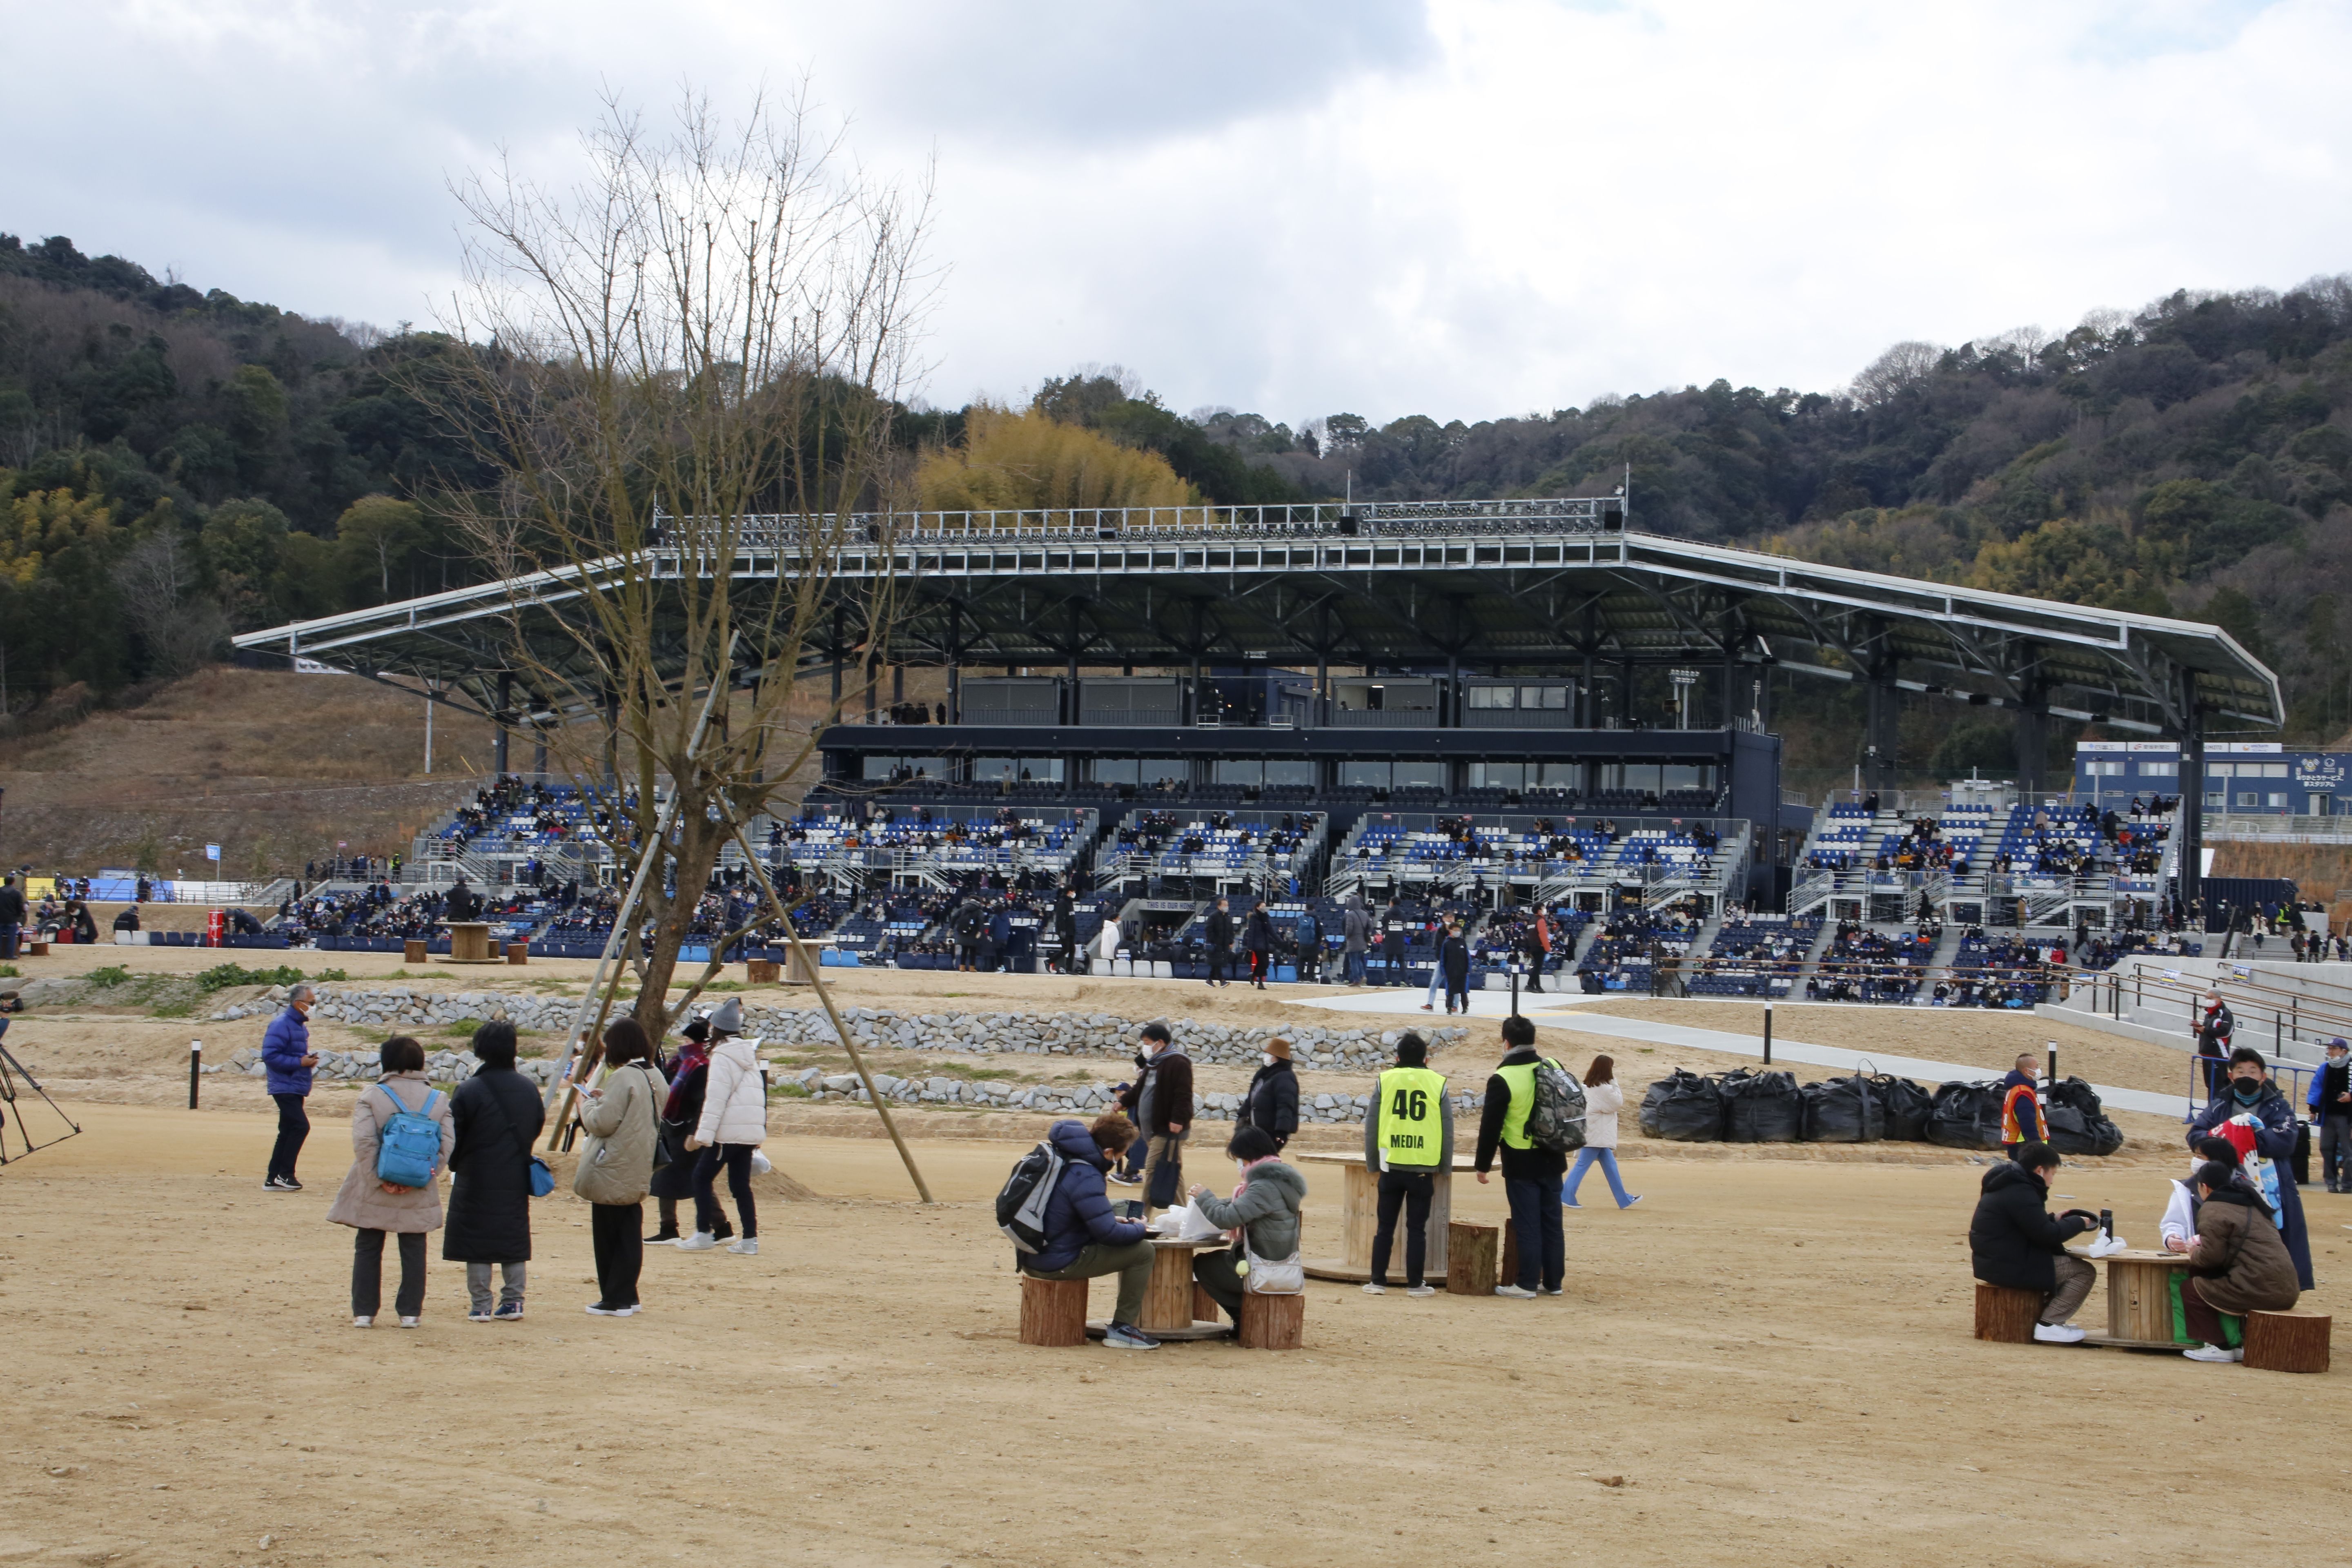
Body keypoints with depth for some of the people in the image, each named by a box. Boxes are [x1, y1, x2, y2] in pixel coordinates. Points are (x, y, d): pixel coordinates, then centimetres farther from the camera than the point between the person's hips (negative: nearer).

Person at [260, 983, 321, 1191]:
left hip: (296, 1088, 10)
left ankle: (273, 1179, 16)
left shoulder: (300, 1026, 15)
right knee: (301, 1126, -16)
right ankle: (285, 1175, -9)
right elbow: (270, 1055, -22)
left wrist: (309, 1059, 5)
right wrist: (300, 1062, -21)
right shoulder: (281, 1025, -15)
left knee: (287, 1133, 11)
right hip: (285, 1087, -10)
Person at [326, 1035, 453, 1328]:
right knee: (413, 1251, 11)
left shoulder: (371, 1096, -8)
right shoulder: (438, 1100, 0)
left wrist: (379, 1180, -12)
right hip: (418, 1195, 2)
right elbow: (447, 1145, -6)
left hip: (374, 1194, -2)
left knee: (368, 1249, 10)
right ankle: (410, 1312, 13)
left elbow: (364, 1143, -16)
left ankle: (364, 1311, 11)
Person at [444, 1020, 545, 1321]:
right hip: (516, 1180, 4)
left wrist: (456, 1167, 11)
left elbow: (454, 1138, -8)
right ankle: (513, 1302, 12)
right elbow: (538, 1125, 11)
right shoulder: (528, 1089, 1)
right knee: (514, 1238, 12)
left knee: (477, 1242, 3)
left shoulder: (468, 1091, -14)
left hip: (476, 1180, -4)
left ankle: (481, 1305, 3)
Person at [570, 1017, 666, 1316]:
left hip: (612, 1173, -8)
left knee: (608, 1235, 1)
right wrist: (604, 1099, 13)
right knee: (630, 1233, 12)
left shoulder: (622, 1078, -18)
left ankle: (614, 1300, 3)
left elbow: (601, 1123, -19)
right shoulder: (655, 1076, 8)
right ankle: (626, 1296, 15)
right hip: (638, 1171, 8)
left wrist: (587, 1101, -2)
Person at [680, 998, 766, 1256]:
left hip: (729, 1131, -8)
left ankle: (704, 1234, -1)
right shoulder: (749, 1056, 17)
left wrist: (703, 1135, -17)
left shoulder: (722, 1056, -9)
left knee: (702, 1176, 1)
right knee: (740, 1183, 9)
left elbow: (716, 1099, -16)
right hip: (751, 1131, 8)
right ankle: (750, 1239, 4)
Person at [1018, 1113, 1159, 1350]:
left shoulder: (1058, 1157, 7)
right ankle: (1121, 1328, -1)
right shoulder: (1085, 1177, -22)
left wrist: (1113, 1219, 15)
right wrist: (1139, 1228, -4)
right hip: (1060, 1264, -10)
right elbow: (1108, 1234, -23)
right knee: (1143, 1251, -7)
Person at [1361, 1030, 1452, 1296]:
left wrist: (1373, 1167, 12)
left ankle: (1378, 1281, 9)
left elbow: (1371, 1127, 4)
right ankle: (1415, 1284, 7)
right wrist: (1443, 1169, 13)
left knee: (1385, 1227, 8)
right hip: (1424, 1169, 0)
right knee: (1417, 1229, 6)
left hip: (1391, 1167, 0)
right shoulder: (1438, 1085, 1)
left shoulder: (1385, 1082, 1)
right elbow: (1448, 1132, 4)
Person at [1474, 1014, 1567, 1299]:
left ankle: (1527, 1284, 1)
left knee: (1527, 1225, -1)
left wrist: (1483, 1166, -3)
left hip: (1521, 1163, -5)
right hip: (1552, 1159, 5)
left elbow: (1490, 1127, -12)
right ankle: (1553, 1281, 17)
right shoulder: (1554, 1068, 2)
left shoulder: (1502, 1079, -15)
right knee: (1552, 1223, 11)